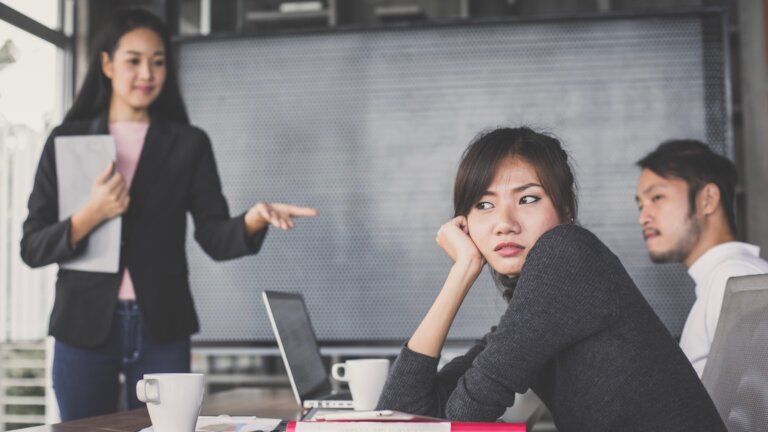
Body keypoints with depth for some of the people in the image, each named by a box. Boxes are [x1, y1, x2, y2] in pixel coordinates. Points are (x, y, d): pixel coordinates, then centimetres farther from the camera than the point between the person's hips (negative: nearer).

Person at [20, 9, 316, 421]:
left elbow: (214, 237, -3)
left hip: (161, 328, 0)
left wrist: (252, 220, -25)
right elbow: (32, 247, 0)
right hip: (84, 325, 0)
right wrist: (90, 216, -18)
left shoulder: (189, 144, 6)